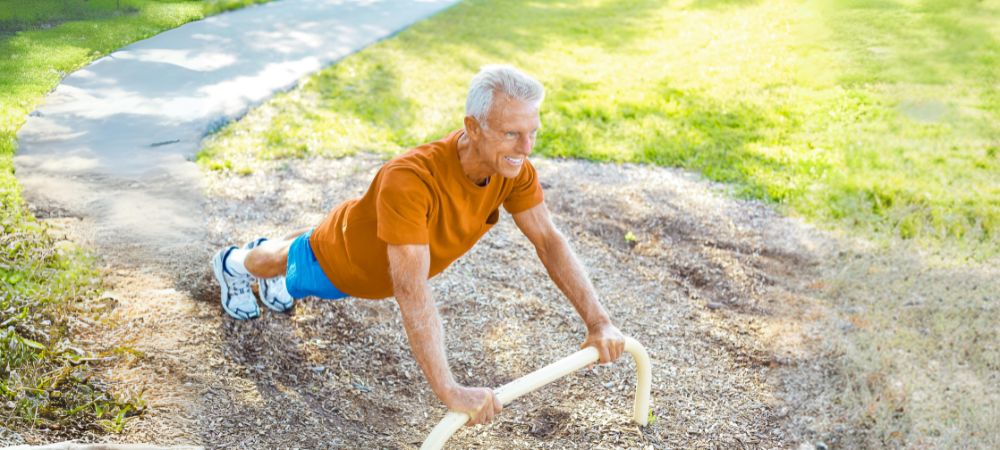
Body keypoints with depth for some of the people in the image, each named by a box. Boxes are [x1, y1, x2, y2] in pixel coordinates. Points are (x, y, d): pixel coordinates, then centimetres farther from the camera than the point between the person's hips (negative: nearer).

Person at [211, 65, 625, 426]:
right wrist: (448, 391, -59)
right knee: (287, 262, 31)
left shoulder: (514, 169, -30)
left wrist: (598, 323, -31)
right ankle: (234, 263, 65)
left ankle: (264, 247, 72)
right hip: (337, 266, -5)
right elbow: (410, 291, -54)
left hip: (384, 259, 6)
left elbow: (550, 242, -23)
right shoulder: (409, 181, -51)